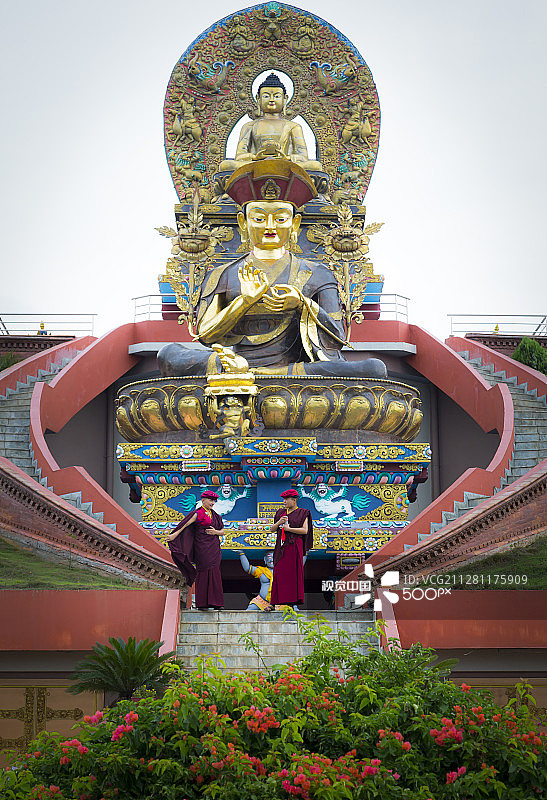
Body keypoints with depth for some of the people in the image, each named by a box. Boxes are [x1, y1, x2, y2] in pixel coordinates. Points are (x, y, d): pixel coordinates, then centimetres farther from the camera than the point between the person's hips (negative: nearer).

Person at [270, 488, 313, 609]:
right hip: (281, 547, 5)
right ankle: (280, 601, 1)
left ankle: (295, 603, -6)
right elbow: (272, 529, 14)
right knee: (280, 574, -1)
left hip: (294, 547, -5)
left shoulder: (302, 513, 1)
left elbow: (305, 530, -9)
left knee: (294, 574, -6)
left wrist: (289, 529, -13)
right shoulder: (280, 513, 16)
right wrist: (279, 522, -6)